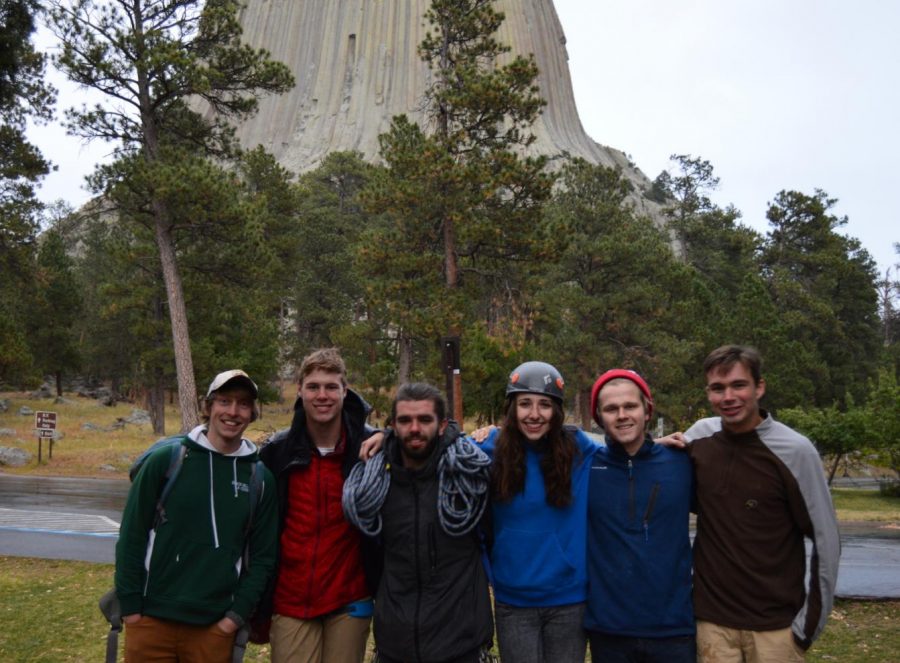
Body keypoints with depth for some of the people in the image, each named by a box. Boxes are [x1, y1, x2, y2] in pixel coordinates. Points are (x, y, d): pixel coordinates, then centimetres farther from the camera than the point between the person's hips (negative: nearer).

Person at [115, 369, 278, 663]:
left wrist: (238, 614, -2)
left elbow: (264, 554, 3)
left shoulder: (261, 478, 0)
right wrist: (130, 605, -4)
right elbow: (132, 535, -2)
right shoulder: (166, 459, -5)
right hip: (151, 620, -1)